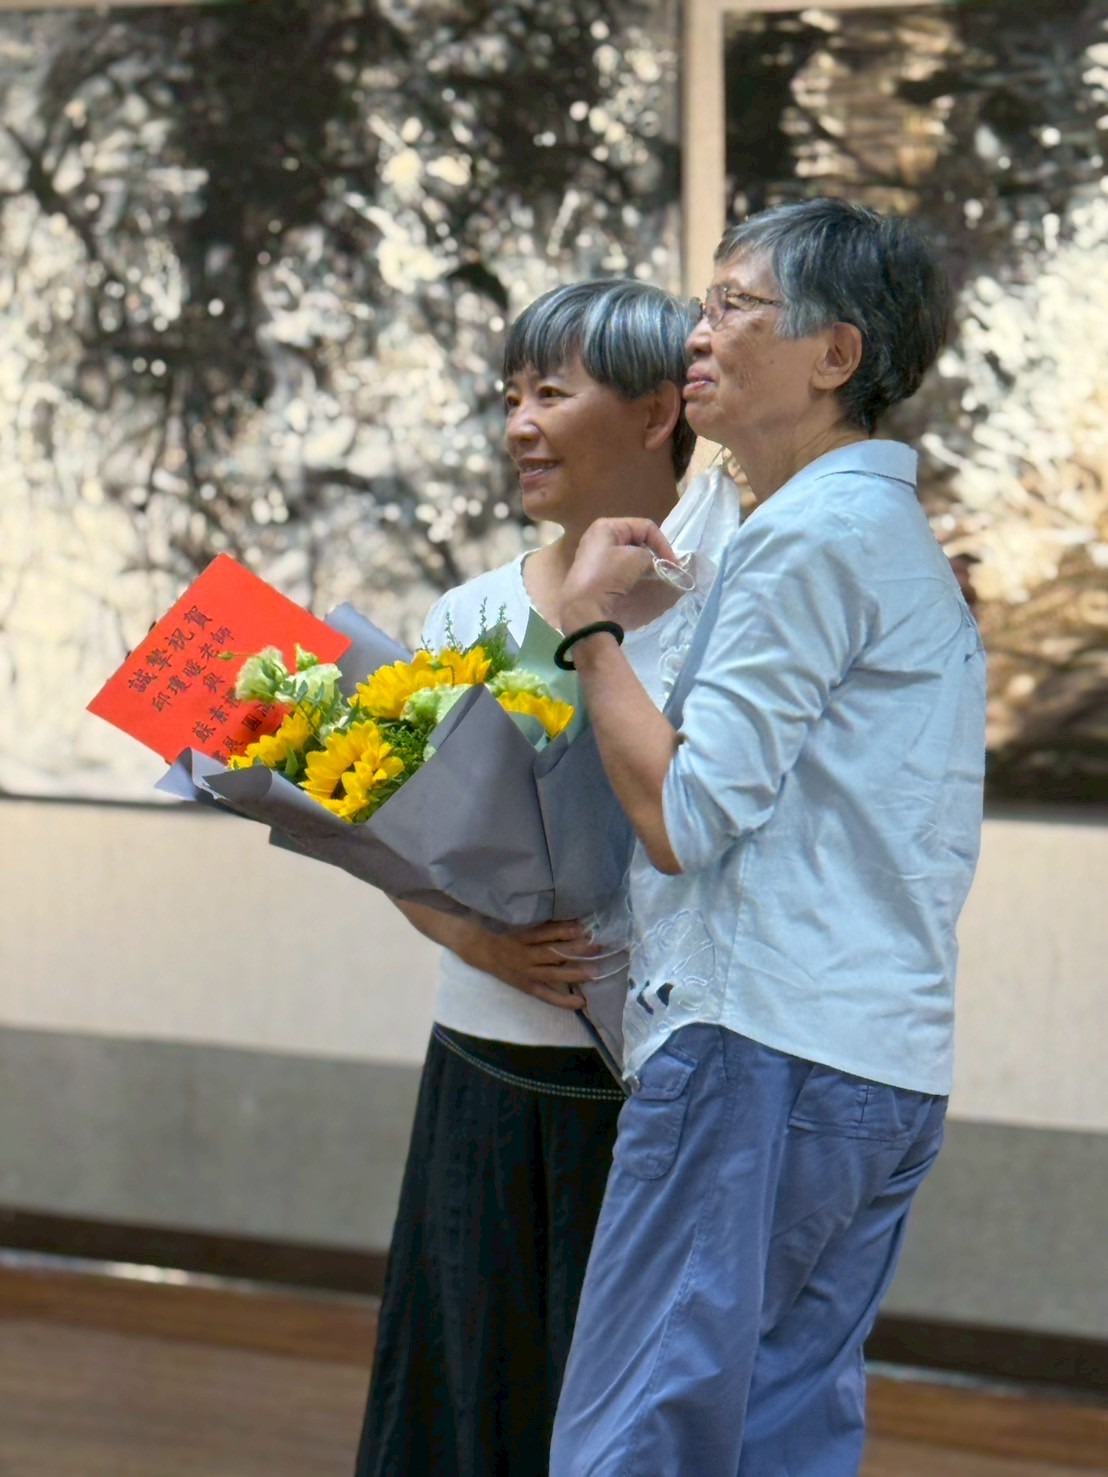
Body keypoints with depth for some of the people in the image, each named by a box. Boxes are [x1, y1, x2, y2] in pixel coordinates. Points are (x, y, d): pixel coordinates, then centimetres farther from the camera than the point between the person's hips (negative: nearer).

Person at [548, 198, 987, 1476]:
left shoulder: (812, 536, -9)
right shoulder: (897, 537, 22)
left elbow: (684, 815, -14)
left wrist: (588, 626, -2)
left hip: (762, 1048, -10)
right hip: (886, 1064, 10)